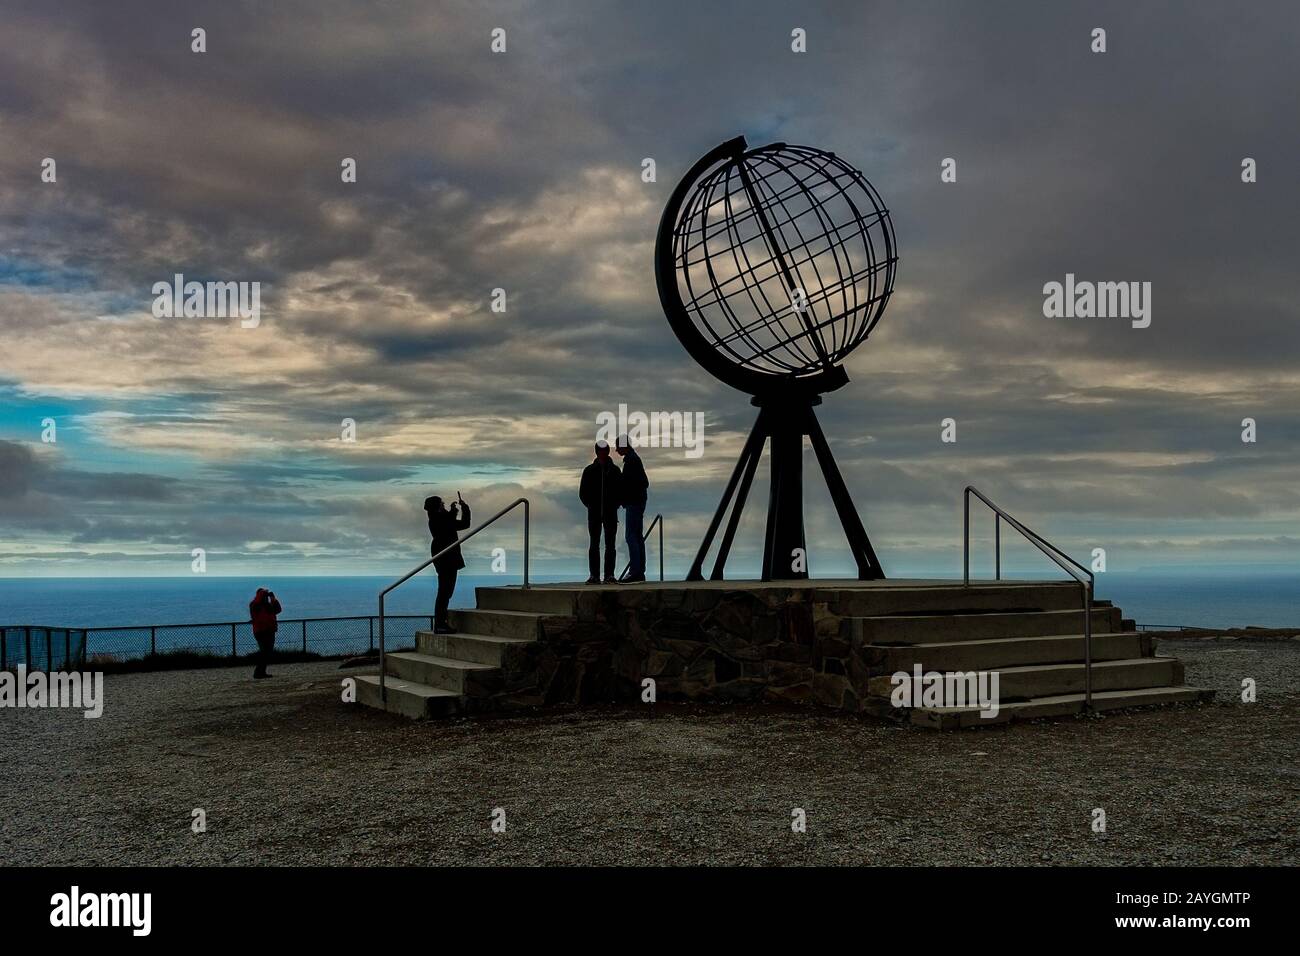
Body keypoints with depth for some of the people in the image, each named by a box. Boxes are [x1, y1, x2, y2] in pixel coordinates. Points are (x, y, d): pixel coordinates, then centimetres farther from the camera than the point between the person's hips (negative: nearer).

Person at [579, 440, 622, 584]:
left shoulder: (615, 470, 5)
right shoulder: (589, 470, 6)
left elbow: (621, 491, 8)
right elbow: (583, 492, 8)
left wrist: (614, 505, -2)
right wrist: (591, 505, -2)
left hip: (611, 512, 0)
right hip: (594, 513, 0)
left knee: (610, 545, -1)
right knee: (594, 545, 0)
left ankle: (609, 575, 1)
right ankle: (594, 576, 0)